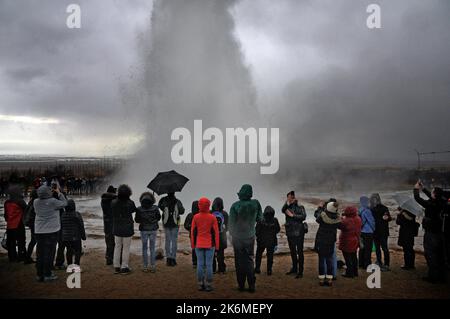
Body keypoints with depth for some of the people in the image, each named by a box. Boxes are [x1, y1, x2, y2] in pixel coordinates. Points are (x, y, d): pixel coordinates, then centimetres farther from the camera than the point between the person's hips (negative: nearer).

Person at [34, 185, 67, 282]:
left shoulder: (36, 202, -1)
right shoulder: (53, 201, -16)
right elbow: (64, 203, -3)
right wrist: (59, 193, 8)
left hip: (39, 231, 5)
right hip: (51, 230, -5)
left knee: (40, 253, 11)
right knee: (49, 253, 1)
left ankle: (40, 274, 17)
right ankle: (48, 275, 4)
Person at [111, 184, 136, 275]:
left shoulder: (113, 203, -8)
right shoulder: (130, 203, -18)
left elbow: (112, 213, 4)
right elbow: (133, 210, 1)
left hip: (116, 229, 4)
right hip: (127, 229, -4)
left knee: (117, 247, 16)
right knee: (126, 248, 6)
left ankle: (116, 267, 21)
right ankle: (124, 267, 11)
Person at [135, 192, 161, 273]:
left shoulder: (139, 209, -13)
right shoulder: (155, 208, -11)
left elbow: (136, 220, -2)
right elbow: (158, 218, 2)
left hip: (144, 230, -1)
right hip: (153, 229, 1)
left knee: (144, 248, 11)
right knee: (152, 248, 11)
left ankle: (145, 267, 13)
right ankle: (153, 267, 12)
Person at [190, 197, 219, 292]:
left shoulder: (195, 217, -1)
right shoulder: (212, 217, -6)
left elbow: (193, 232, 3)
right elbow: (215, 232, -4)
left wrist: (193, 244, 11)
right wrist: (216, 246, 3)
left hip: (199, 245, 2)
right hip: (210, 244, -2)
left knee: (200, 264, 6)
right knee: (209, 265, 1)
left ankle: (200, 284, 8)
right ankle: (208, 285, 3)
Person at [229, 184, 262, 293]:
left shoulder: (235, 206, -16)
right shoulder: (255, 203, -9)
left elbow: (231, 222, -10)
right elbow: (259, 218, 1)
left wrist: (232, 234, 6)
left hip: (237, 238, -2)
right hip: (250, 237, 2)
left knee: (240, 261, 8)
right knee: (249, 260, 12)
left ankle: (241, 285, 12)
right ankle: (252, 285, 9)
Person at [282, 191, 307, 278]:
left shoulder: (300, 207, -1)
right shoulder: (287, 207, 8)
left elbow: (303, 216, -17)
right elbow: (283, 210, -15)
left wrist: (292, 215, -15)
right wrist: (287, 203, -28)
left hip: (298, 233, -5)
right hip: (290, 233, 5)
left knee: (300, 252, -4)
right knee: (293, 252, 17)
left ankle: (300, 272, 0)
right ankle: (294, 268, 32)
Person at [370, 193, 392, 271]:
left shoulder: (383, 208, -7)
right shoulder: (371, 209, 7)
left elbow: (389, 218, -9)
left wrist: (386, 217, -28)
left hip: (383, 231, -6)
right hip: (375, 232, 6)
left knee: (384, 247, -7)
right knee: (377, 248, 13)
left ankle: (386, 265, -5)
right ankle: (379, 263, 23)